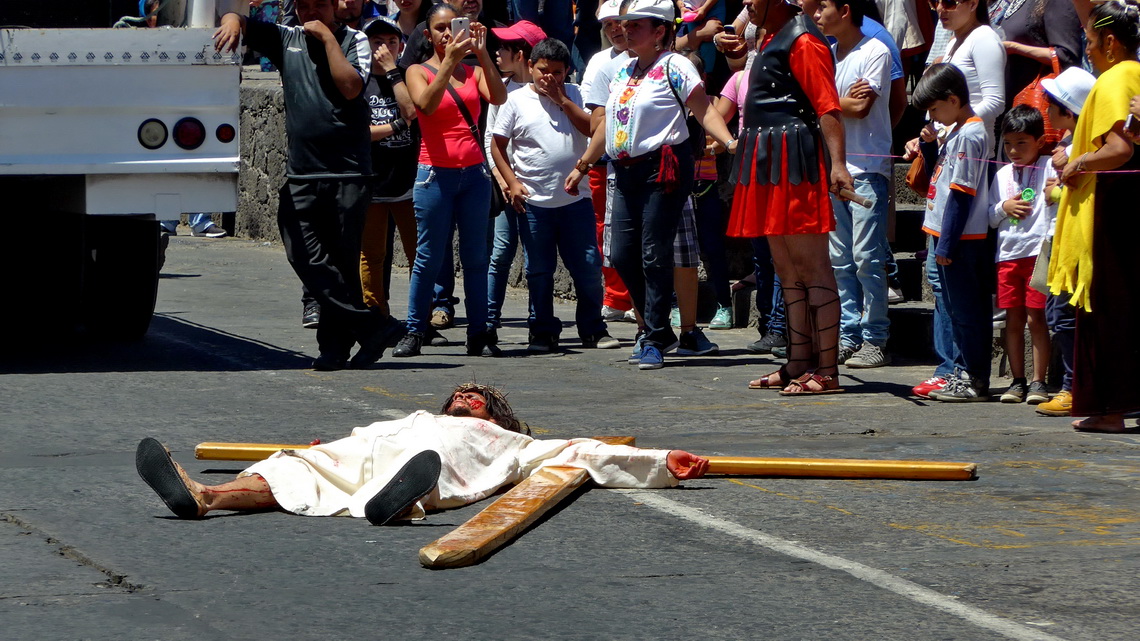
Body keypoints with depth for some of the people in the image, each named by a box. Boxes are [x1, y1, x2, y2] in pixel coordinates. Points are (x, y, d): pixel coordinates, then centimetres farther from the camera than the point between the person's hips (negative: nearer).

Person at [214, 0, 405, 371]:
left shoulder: (353, 41, 4)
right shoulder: (287, 40, 13)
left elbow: (351, 87, -13)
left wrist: (327, 37, -10)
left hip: (348, 174, -3)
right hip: (301, 173, 3)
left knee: (342, 262, -1)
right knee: (304, 256, -9)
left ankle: (335, 345, 9)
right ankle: (373, 326, -7)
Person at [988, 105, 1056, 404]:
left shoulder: (1050, 168, -1)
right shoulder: (1002, 175, 14)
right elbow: (990, 217, 15)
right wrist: (1004, 208, -3)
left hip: (1039, 253, -5)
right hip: (1008, 253, 5)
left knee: (1036, 318, -4)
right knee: (1013, 319, 7)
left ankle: (1038, 382, 3)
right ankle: (1017, 381, 14)